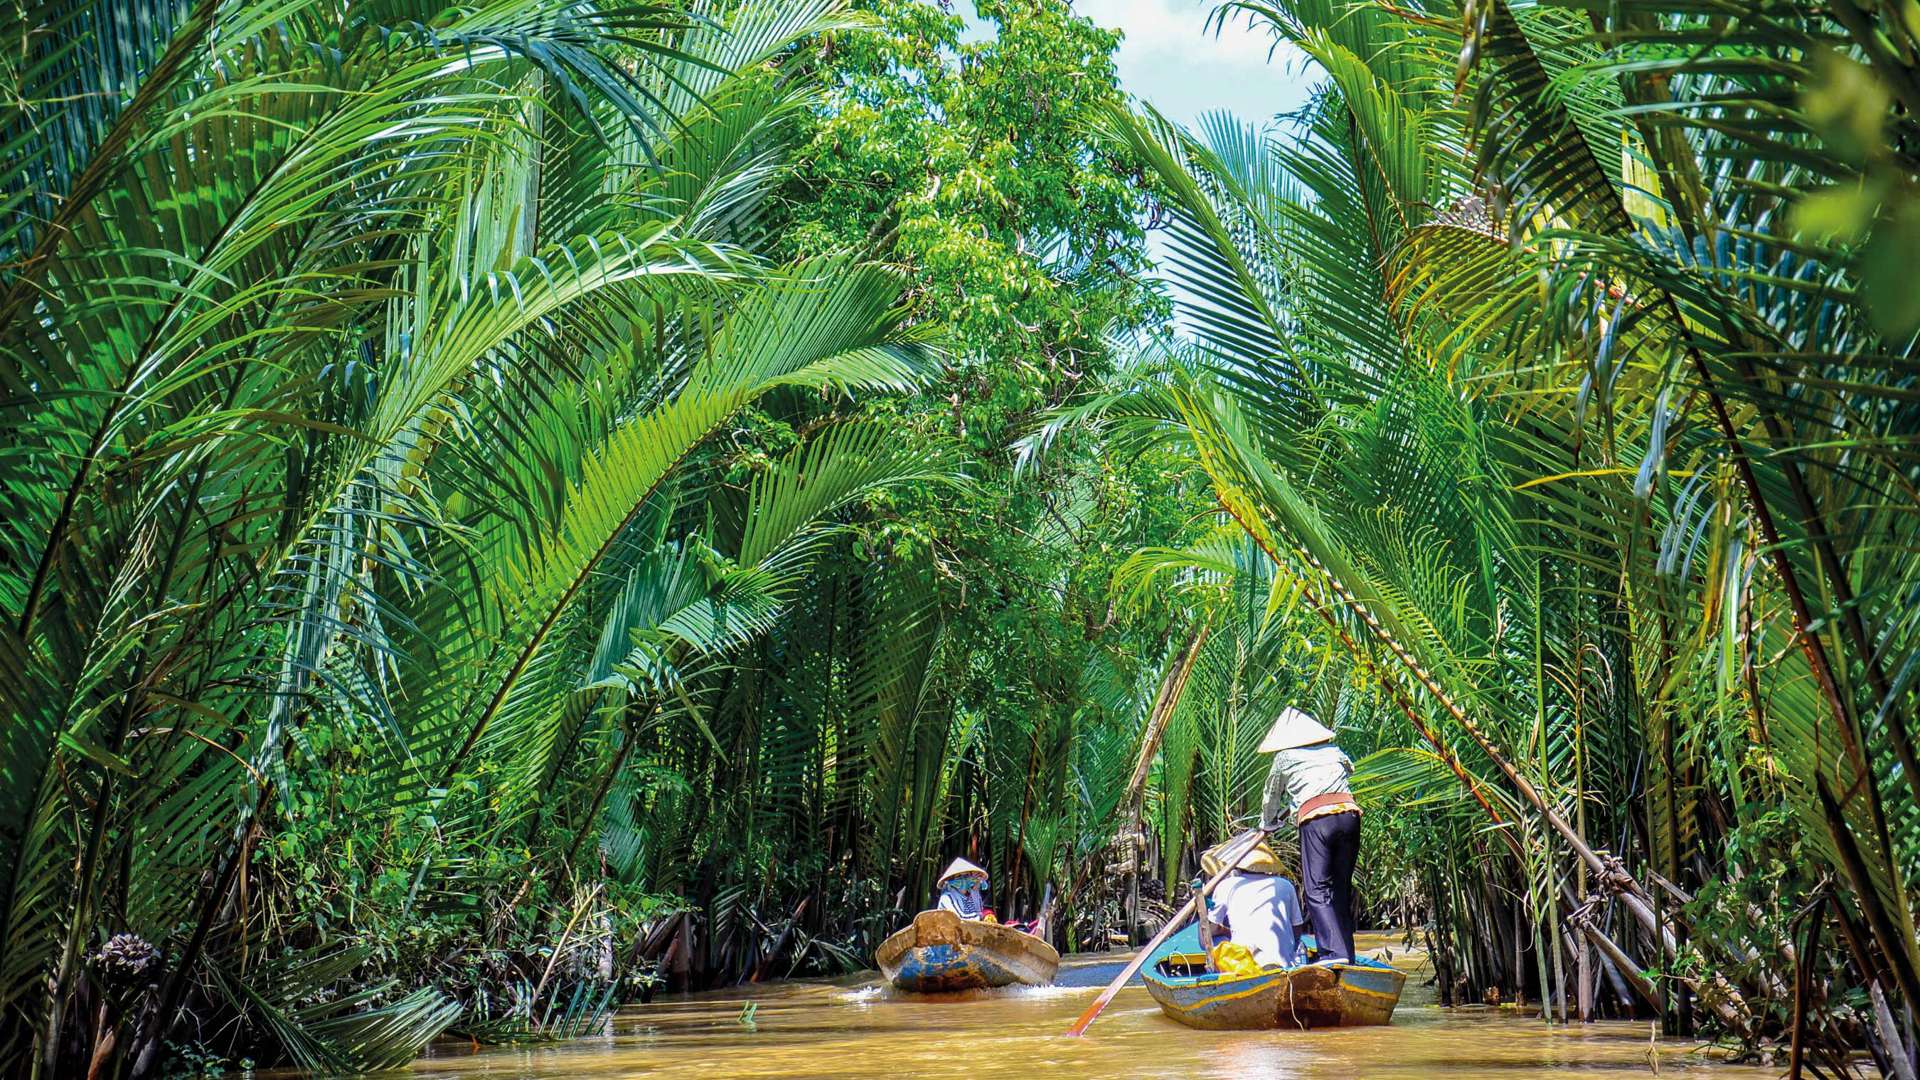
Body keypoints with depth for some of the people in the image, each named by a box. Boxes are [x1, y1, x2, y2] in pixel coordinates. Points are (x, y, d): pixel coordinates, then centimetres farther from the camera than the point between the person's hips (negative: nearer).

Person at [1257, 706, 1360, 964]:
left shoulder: (1284, 758, 15)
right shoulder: (1333, 751, 24)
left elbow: (1271, 797, 27)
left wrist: (1267, 824, 47)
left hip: (1315, 818, -4)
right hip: (1349, 812, 4)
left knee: (1317, 889, -5)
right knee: (1341, 887, 12)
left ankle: (1334, 952, -20)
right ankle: (1347, 954, 11)